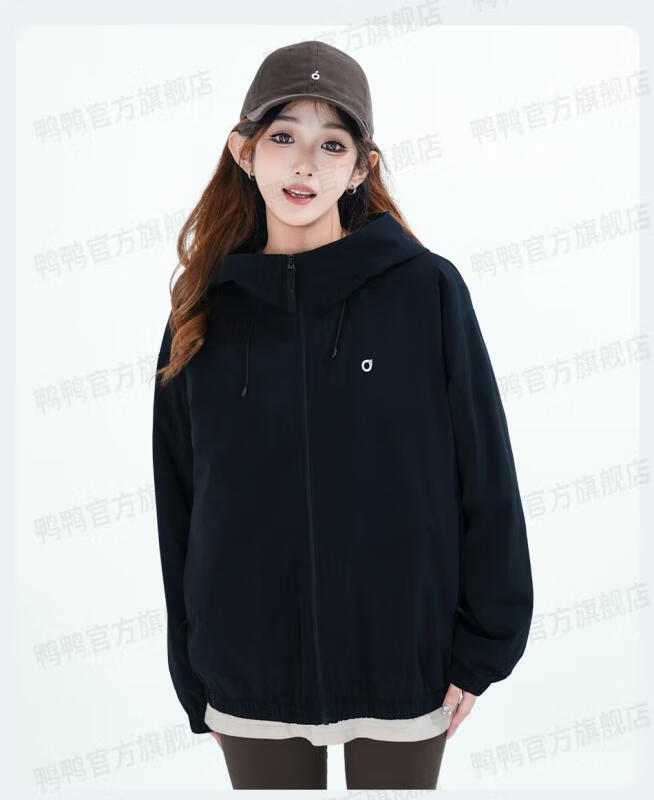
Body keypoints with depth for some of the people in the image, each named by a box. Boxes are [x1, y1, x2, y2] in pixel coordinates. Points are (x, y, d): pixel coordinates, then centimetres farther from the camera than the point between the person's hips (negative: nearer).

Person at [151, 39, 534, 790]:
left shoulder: (427, 289, -8)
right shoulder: (206, 312, -1)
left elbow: (484, 477, -5)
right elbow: (179, 502, 4)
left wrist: (481, 647, -3)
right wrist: (193, 674, 6)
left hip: (402, 664, -1)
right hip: (251, 676, 2)